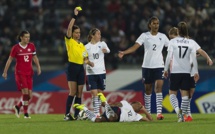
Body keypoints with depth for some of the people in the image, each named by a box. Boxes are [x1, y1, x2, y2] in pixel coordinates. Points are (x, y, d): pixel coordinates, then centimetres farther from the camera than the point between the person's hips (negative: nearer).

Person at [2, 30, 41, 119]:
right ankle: (26, 113, -10)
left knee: (29, 95, 1)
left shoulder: (31, 46, 6)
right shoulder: (16, 48, -4)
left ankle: (18, 106, 26)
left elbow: (34, 58, 15)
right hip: (20, 73, -4)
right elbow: (9, 60, 2)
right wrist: (5, 72, 2)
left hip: (29, 73, 5)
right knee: (25, 91, -17)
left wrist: (38, 67, 1)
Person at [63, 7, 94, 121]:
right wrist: (75, 16, -14)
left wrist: (88, 62, 0)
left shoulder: (82, 45, 19)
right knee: (73, 92, -14)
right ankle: (67, 114, -14)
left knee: (79, 93, 4)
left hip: (80, 68, 6)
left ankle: (77, 114, 8)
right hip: (72, 67, -6)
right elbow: (69, 28, -14)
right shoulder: (69, 41, 1)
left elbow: (85, 58, 22)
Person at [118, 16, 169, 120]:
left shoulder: (162, 36, 6)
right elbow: (135, 47, -8)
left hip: (159, 65, 0)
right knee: (148, 89, 8)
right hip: (147, 65, 0)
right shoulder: (144, 36, 1)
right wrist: (123, 53, -22)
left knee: (159, 86, -16)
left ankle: (159, 112, -20)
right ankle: (147, 113, 19)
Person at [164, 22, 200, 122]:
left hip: (175, 71, -1)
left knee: (172, 92, 7)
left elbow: (169, 57, -5)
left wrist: (166, 69, 4)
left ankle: (177, 109, -19)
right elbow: (194, 58, 0)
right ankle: (182, 115, 1)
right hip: (186, 72, 1)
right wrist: (196, 72, 5)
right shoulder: (191, 42, 2)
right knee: (185, 94, 6)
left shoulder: (173, 41, -3)